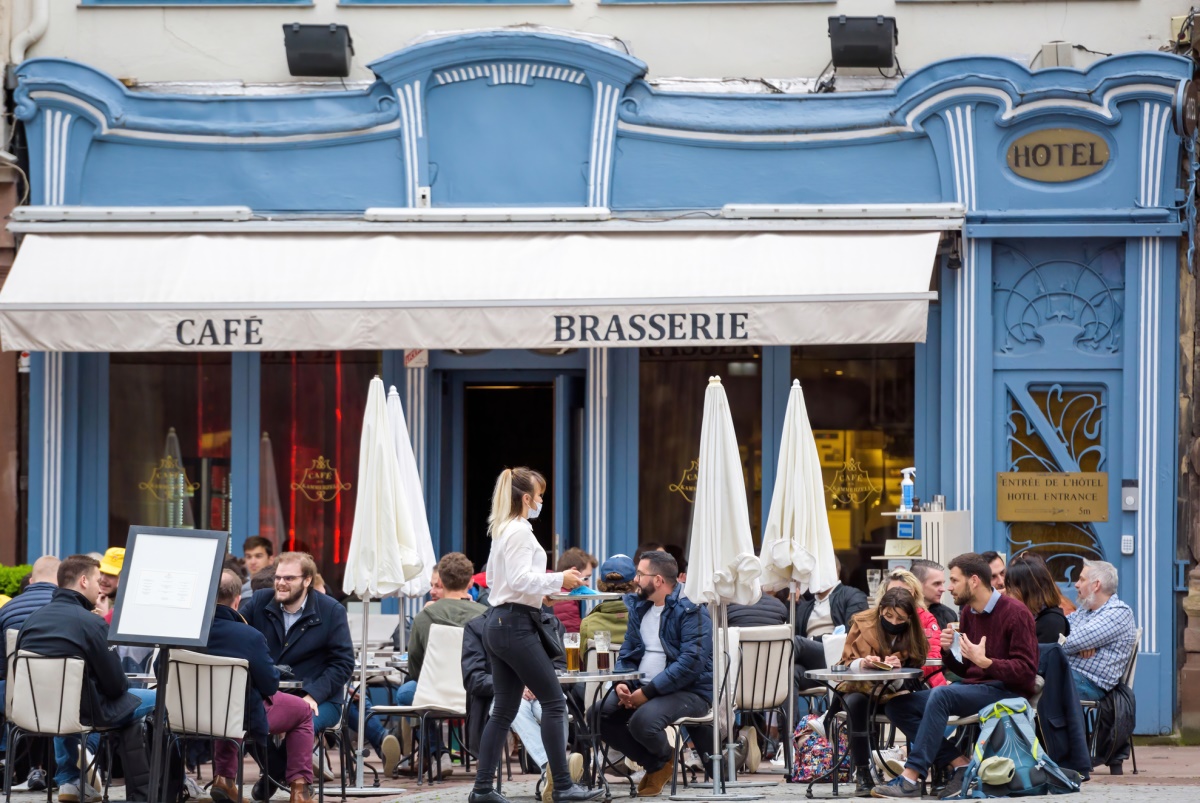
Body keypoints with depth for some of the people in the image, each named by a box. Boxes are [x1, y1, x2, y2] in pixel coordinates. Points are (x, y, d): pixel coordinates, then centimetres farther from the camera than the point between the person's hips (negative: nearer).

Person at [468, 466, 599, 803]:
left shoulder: (500, 531, 18)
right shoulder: (519, 531, -12)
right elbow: (521, 579, -21)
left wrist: (550, 584, 23)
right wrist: (559, 580, -15)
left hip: (498, 624, 10)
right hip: (517, 624, -10)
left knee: (504, 709, 9)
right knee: (554, 701, -6)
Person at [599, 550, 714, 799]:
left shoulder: (690, 610, -13)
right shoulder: (639, 606, 12)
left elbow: (691, 662, -23)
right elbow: (627, 653, 17)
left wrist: (648, 692, -24)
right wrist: (621, 684, -6)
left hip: (689, 691, -8)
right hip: (641, 687, 8)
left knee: (642, 720, -34)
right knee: (599, 714, -15)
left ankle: (665, 758, 3)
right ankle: (652, 763, 4)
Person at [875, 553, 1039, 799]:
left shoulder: (1015, 613, -10)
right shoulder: (969, 612, 12)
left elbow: (1026, 671, -15)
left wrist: (984, 662, -28)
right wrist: (948, 651, -2)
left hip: (1007, 692, -9)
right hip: (973, 688, 9)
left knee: (941, 695, -34)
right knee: (897, 705, -5)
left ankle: (911, 778, -34)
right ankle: (959, 764, -16)